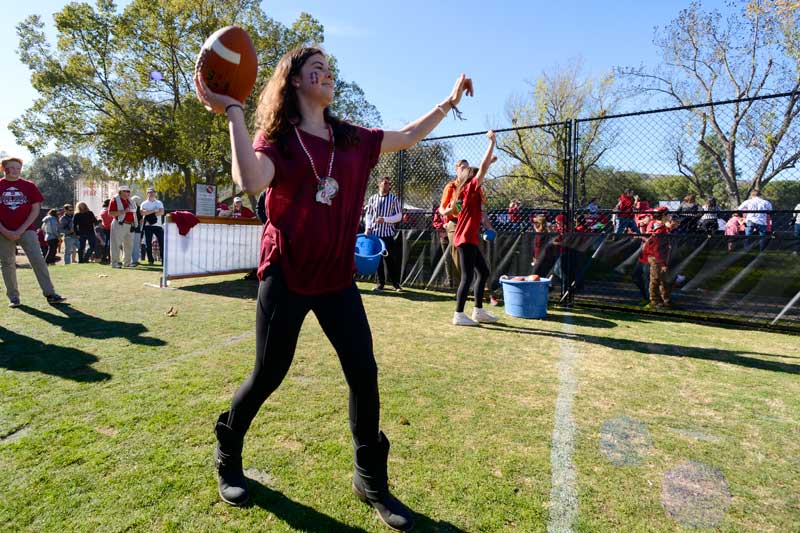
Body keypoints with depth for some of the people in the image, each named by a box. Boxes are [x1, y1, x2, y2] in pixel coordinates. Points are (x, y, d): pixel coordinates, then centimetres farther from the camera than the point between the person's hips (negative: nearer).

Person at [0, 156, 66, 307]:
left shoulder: (29, 186, 5)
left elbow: (35, 210, 2)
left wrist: (21, 230, -7)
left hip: (26, 230, -1)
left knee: (38, 260, -9)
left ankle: (50, 294, -9)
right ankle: (13, 297, 16)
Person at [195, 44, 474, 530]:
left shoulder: (352, 139, 10)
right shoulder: (275, 138, -3)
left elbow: (408, 137, 21)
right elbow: (252, 182, -24)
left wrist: (450, 101, 23)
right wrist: (232, 112, -21)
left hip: (337, 277, 4)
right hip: (286, 274, -4)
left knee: (364, 372, 1)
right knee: (268, 376, 5)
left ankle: (371, 479, 20)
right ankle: (228, 455, 36)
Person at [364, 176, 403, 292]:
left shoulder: (394, 199, 3)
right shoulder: (372, 198, 9)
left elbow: (399, 216, 0)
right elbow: (368, 214, 13)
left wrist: (384, 219, -12)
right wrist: (367, 228, 0)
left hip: (388, 233, -2)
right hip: (375, 233, 2)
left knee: (391, 259, -1)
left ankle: (396, 283, 9)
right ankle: (380, 283, 14)